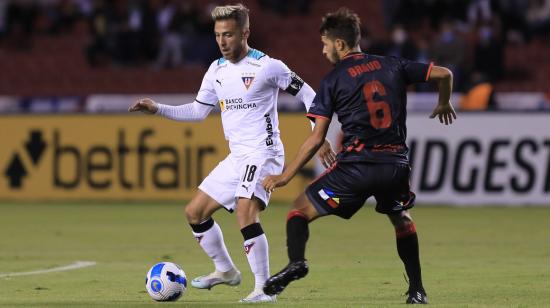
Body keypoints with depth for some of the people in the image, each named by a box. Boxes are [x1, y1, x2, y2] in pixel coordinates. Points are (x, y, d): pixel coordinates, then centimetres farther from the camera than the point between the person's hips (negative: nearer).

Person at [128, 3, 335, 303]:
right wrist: (157, 109, 10)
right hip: (236, 157, 8)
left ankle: (264, 288, -21)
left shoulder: (266, 66, -12)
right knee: (194, 212, 11)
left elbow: (308, 95, -5)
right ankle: (225, 270, 29)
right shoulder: (216, 70, 9)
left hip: (263, 153, -8)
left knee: (245, 212, -27)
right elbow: (198, 110, 20)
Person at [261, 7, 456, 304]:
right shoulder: (392, 65, 12)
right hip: (396, 163, 4)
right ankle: (417, 289, 24)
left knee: (300, 210, 9)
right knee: (402, 219, 31)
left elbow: (316, 138, -2)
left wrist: (285, 176, 5)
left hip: (356, 164, -4)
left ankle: (296, 261, -18)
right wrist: (444, 105, 36)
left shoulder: (333, 80, 3)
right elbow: (444, 74, 14)